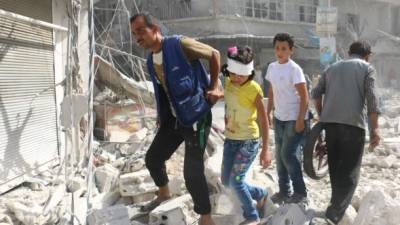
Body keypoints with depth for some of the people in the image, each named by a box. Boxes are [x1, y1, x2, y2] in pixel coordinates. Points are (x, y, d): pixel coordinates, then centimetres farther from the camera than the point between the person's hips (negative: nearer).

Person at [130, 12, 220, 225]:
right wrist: (162, 118, 16)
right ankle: (163, 193, 44)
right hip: (172, 118, 8)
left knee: (192, 171, -8)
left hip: (196, 117, -8)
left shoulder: (180, 45, -17)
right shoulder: (151, 61, 6)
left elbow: (214, 54, -6)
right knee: (152, 158, 14)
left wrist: (214, 86, -8)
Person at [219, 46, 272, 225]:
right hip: (230, 139, 7)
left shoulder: (253, 89, -19)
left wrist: (265, 150, -18)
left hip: (248, 141, -7)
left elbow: (263, 120, -16)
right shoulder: (227, 83, -1)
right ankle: (260, 194, 34)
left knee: (236, 180, -11)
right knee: (225, 180, 10)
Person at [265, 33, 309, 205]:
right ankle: (284, 191, 24)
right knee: (280, 154, 11)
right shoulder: (272, 67, 5)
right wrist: (268, 112, 14)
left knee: (288, 154, -9)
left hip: (294, 119, -7)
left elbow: (304, 97, -15)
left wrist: (300, 120, -19)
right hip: (279, 118, 7)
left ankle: (300, 193, 5)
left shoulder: (294, 69, -14)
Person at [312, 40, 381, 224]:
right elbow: (371, 98, -5)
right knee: (350, 170, -3)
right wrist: (374, 128, -6)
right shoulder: (367, 68, 7)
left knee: (335, 166, 17)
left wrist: (321, 116, 25)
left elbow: (316, 93, 15)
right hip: (354, 123, -4)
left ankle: (338, 204, 27)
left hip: (330, 122, 5)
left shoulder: (332, 67, 20)